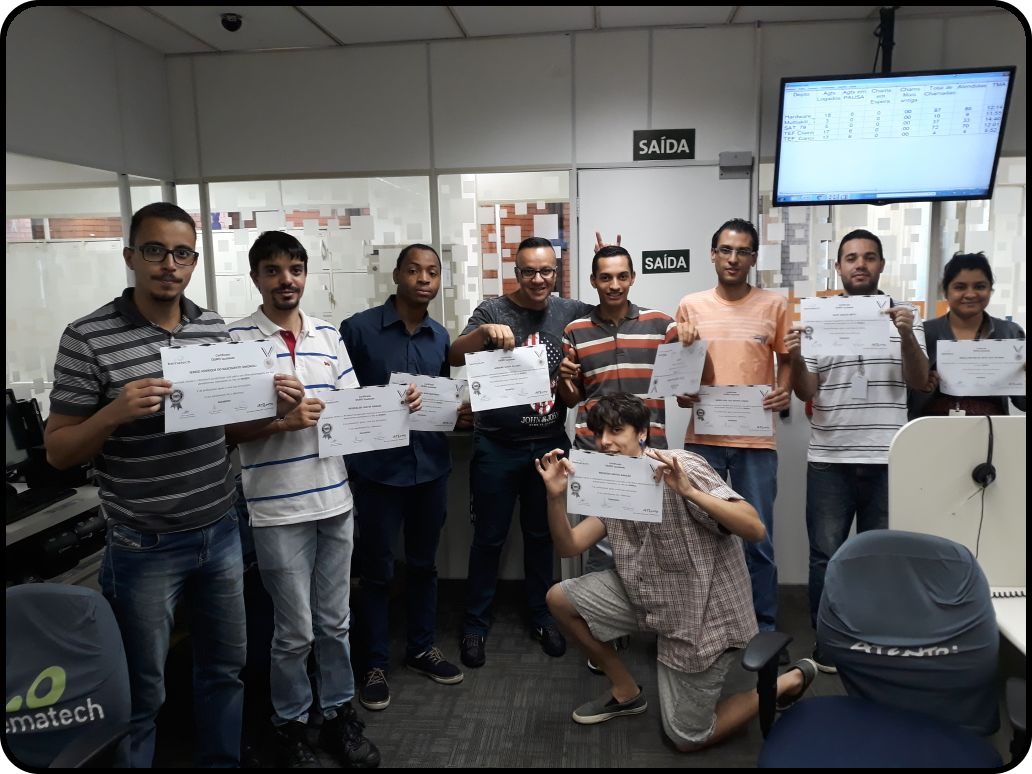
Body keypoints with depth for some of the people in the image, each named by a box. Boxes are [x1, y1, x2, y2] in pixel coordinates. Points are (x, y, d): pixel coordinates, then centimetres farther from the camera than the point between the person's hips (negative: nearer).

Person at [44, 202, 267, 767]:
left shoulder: (215, 328, 2)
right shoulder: (88, 338, -11)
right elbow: (58, 452, -8)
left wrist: (273, 408, -7)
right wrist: (115, 412, -26)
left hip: (221, 533, 5)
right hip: (145, 548, -4)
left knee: (225, 666, 20)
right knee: (142, 692, 12)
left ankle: (221, 760, 42)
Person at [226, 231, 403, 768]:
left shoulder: (328, 336, 8)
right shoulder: (236, 340, -7)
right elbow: (225, 428, -9)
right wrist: (282, 421, -24)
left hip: (335, 499, 5)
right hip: (278, 508, -4)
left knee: (335, 621, 16)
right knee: (295, 631, 8)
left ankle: (339, 714, 34)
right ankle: (290, 726, 30)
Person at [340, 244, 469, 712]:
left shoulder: (441, 337, 8)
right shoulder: (358, 329, -8)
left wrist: (460, 413, -4)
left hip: (431, 466, 5)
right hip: (379, 467, -4)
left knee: (423, 564, 17)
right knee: (377, 569, 8)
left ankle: (421, 647, 35)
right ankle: (375, 664, 25)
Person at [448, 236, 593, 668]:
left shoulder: (570, 313, 3)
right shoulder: (492, 310, -6)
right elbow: (455, 358, -16)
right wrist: (484, 331, -35)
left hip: (550, 442, 3)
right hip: (497, 446, -2)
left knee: (542, 534, 17)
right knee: (488, 538, 8)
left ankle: (540, 616, 34)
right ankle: (476, 624, 24)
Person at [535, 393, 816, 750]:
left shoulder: (682, 466, -20)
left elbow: (754, 529, -27)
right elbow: (568, 546, -1)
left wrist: (688, 491, -40)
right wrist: (556, 496, -18)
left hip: (705, 615, -7)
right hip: (650, 597, 7)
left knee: (687, 738, 3)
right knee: (560, 598, 0)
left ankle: (791, 681, 20)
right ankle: (626, 692, 18)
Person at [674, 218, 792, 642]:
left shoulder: (774, 305, 3)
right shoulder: (691, 305, 5)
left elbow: (786, 358, 12)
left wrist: (785, 390, -7)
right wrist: (680, 391, -6)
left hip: (756, 439, -1)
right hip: (703, 437, 1)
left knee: (759, 539, 6)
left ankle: (764, 629, 21)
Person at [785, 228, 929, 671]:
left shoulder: (904, 318, 7)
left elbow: (919, 382, -3)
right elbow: (806, 392, 2)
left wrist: (906, 336, -19)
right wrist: (795, 358, -18)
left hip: (887, 459, 1)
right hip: (829, 459, 0)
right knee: (826, 555, 4)